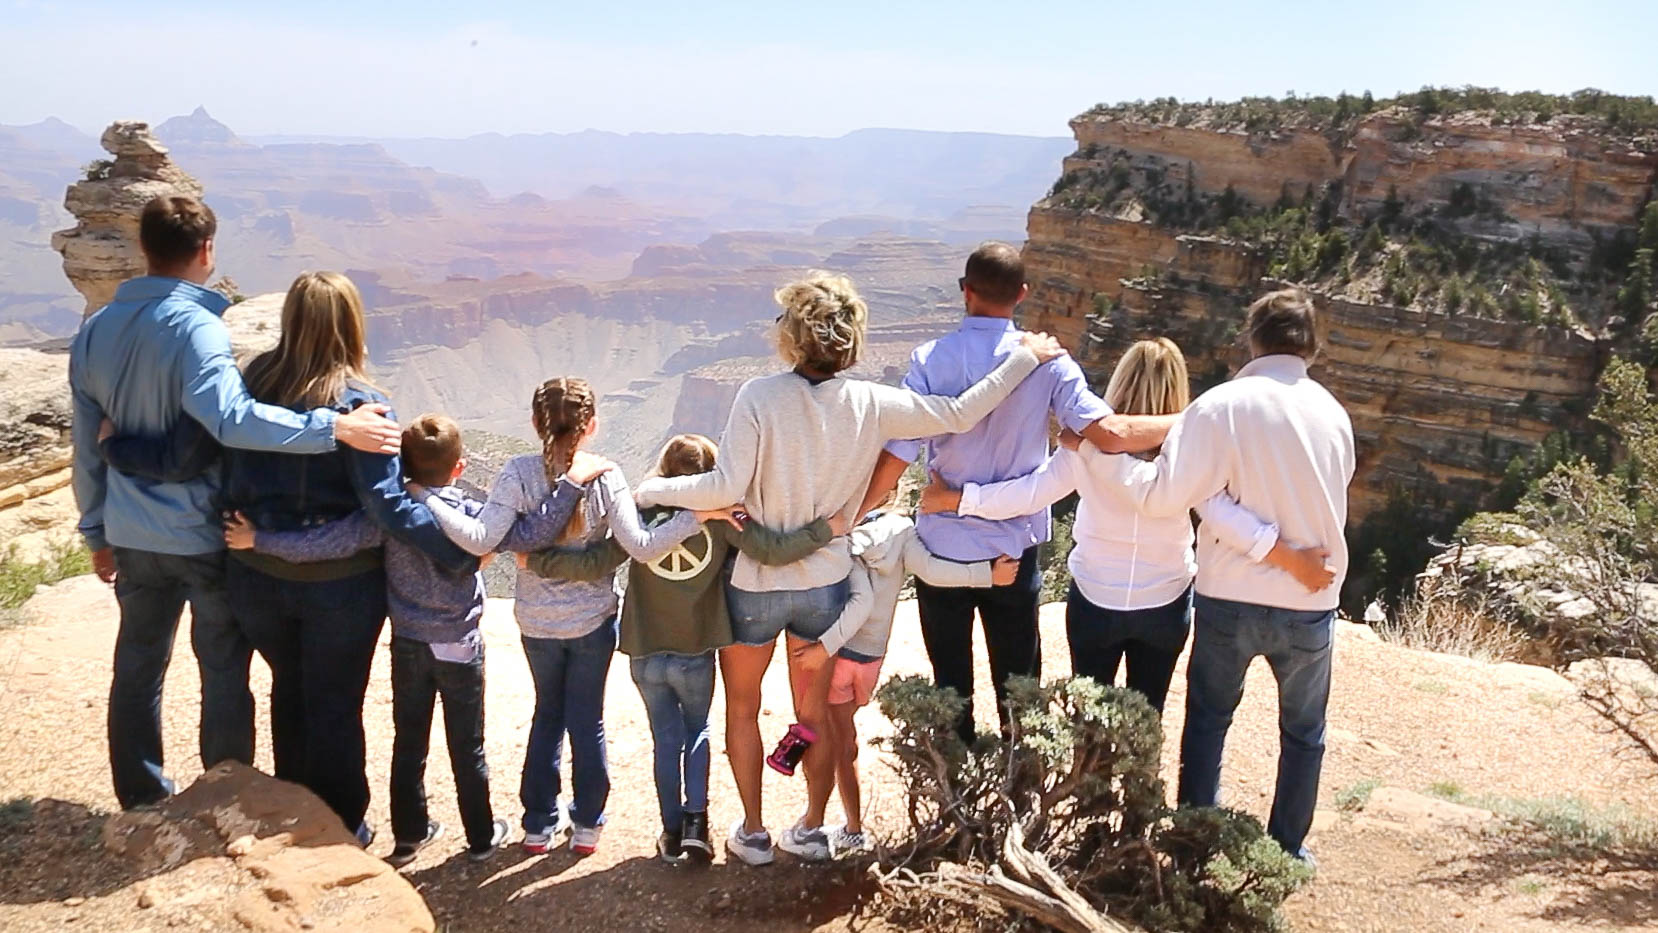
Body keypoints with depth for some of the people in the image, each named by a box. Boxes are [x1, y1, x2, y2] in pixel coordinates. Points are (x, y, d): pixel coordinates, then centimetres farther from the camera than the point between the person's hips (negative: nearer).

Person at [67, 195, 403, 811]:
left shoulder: (94, 331, 3)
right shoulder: (195, 327, -19)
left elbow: (86, 447, 9)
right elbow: (232, 419, -37)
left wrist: (97, 532, 18)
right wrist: (332, 427, -38)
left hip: (131, 536, 6)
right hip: (205, 536, -6)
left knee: (137, 668, 18)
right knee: (224, 673, 9)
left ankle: (141, 805, 30)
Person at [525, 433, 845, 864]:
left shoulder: (641, 513, -10)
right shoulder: (720, 516, -12)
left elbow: (595, 564, -16)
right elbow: (772, 550, -21)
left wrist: (536, 560, -7)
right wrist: (827, 530, -15)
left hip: (645, 654, 1)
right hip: (696, 654, -1)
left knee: (666, 739, 16)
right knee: (697, 730, 22)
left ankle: (672, 831, 22)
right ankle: (695, 821, 9)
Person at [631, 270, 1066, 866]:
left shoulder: (760, 397, -21)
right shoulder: (871, 404, -12)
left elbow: (725, 488, -25)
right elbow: (958, 415, -8)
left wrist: (652, 490, -10)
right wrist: (1025, 357, 3)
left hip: (755, 586, -2)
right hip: (827, 586, 3)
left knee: (741, 707, 20)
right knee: (817, 711, 22)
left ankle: (752, 833, 29)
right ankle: (812, 830, 34)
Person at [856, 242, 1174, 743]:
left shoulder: (931, 359, -12)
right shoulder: (1045, 360, -12)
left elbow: (895, 458, -16)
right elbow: (1109, 433, -19)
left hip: (943, 546, 0)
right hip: (1014, 548, 0)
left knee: (951, 684, 16)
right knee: (1017, 685, 16)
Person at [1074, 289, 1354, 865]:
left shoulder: (1221, 407, -15)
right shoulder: (1332, 414, 0)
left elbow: (1164, 494, -20)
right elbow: (1331, 497, 10)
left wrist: (1093, 450, -12)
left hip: (1230, 597, -2)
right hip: (1311, 602, 2)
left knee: (1207, 720, 18)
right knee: (1303, 731, 21)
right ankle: (1287, 850, 31)